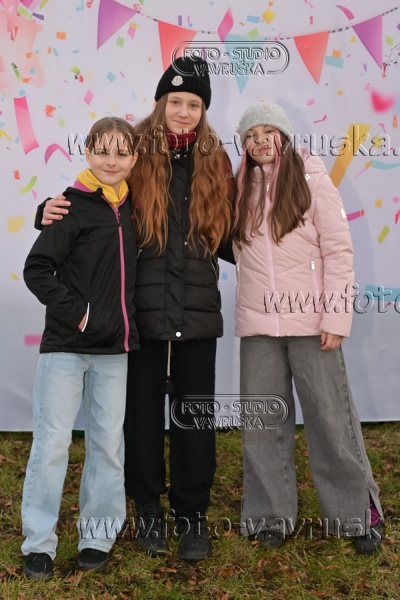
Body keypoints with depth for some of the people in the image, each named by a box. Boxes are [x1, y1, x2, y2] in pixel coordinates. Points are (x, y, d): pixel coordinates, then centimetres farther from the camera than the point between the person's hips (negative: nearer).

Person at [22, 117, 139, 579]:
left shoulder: (132, 207, 9)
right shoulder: (73, 206, -7)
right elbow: (37, 269, -10)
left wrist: (124, 321, 8)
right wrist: (76, 312, -15)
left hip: (114, 348, 5)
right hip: (66, 346, -5)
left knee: (108, 443, 9)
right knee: (52, 441, 1)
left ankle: (97, 536, 24)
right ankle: (39, 541, 16)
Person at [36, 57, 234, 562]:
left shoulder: (215, 163, 8)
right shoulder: (135, 154, 0)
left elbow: (227, 242, 13)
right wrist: (52, 212, -13)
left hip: (197, 311, 2)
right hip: (142, 309, -1)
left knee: (194, 414, 8)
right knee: (143, 410, 9)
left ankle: (192, 513, 25)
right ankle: (148, 508, 29)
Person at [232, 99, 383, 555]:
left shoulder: (312, 180, -1)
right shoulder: (238, 190, 8)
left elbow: (338, 252, -5)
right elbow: (233, 249, 15)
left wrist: (336, 318, -10)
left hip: (309, 320, -3)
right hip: (257, 324, 3)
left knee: (332, 420, 3)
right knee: (262, 423, 8)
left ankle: (358, 513, 20)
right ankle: (272, 515, 23)